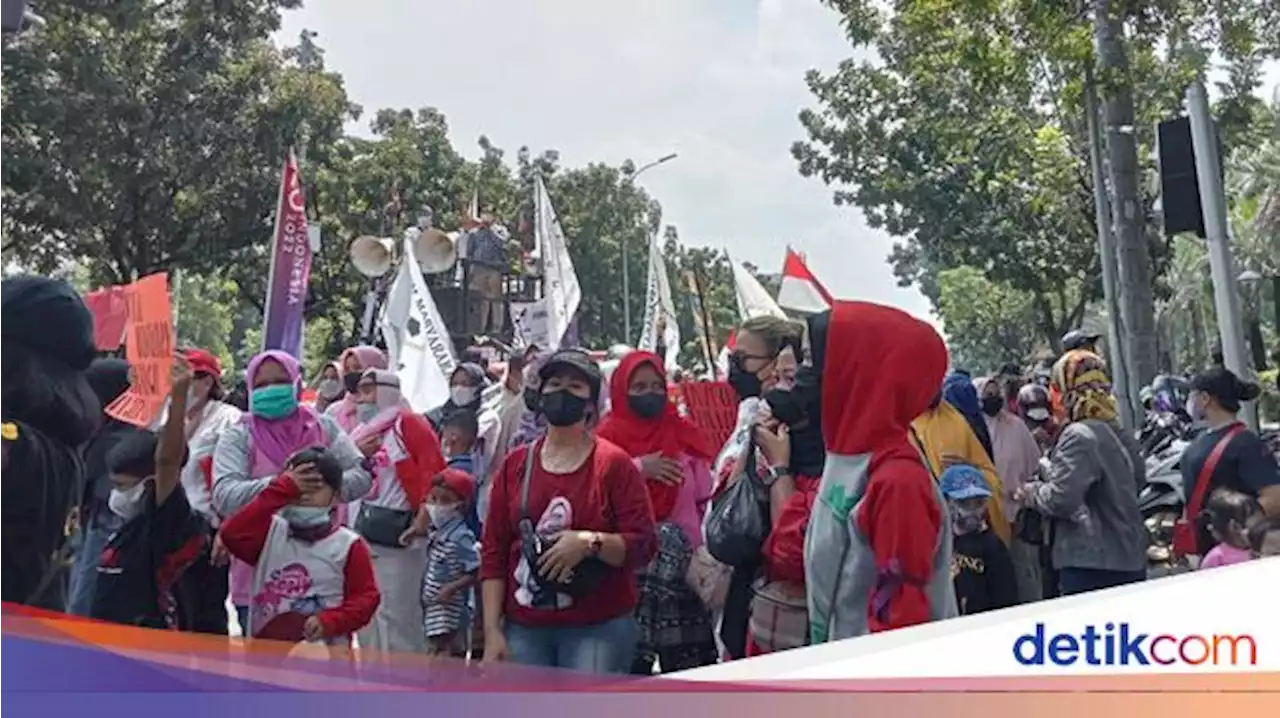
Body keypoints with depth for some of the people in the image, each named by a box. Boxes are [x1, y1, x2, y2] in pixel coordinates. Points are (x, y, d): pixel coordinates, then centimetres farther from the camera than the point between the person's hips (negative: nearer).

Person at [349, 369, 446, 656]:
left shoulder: (409, 424, -8)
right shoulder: (362, 432, 15)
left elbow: (434, 472, -15)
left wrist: (423, 519, -19)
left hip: (399, 534, -8)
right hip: (364, 532, 8)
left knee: (398, 616, -2)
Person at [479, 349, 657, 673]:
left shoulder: (614, 464, -1)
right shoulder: (515, 464, 8)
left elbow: (642, 544, -5)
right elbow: (493, 552, 7)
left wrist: (590, 543, -22)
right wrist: (492, 630, 1)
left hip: (599, 630, -3)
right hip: (524, 630, 3)